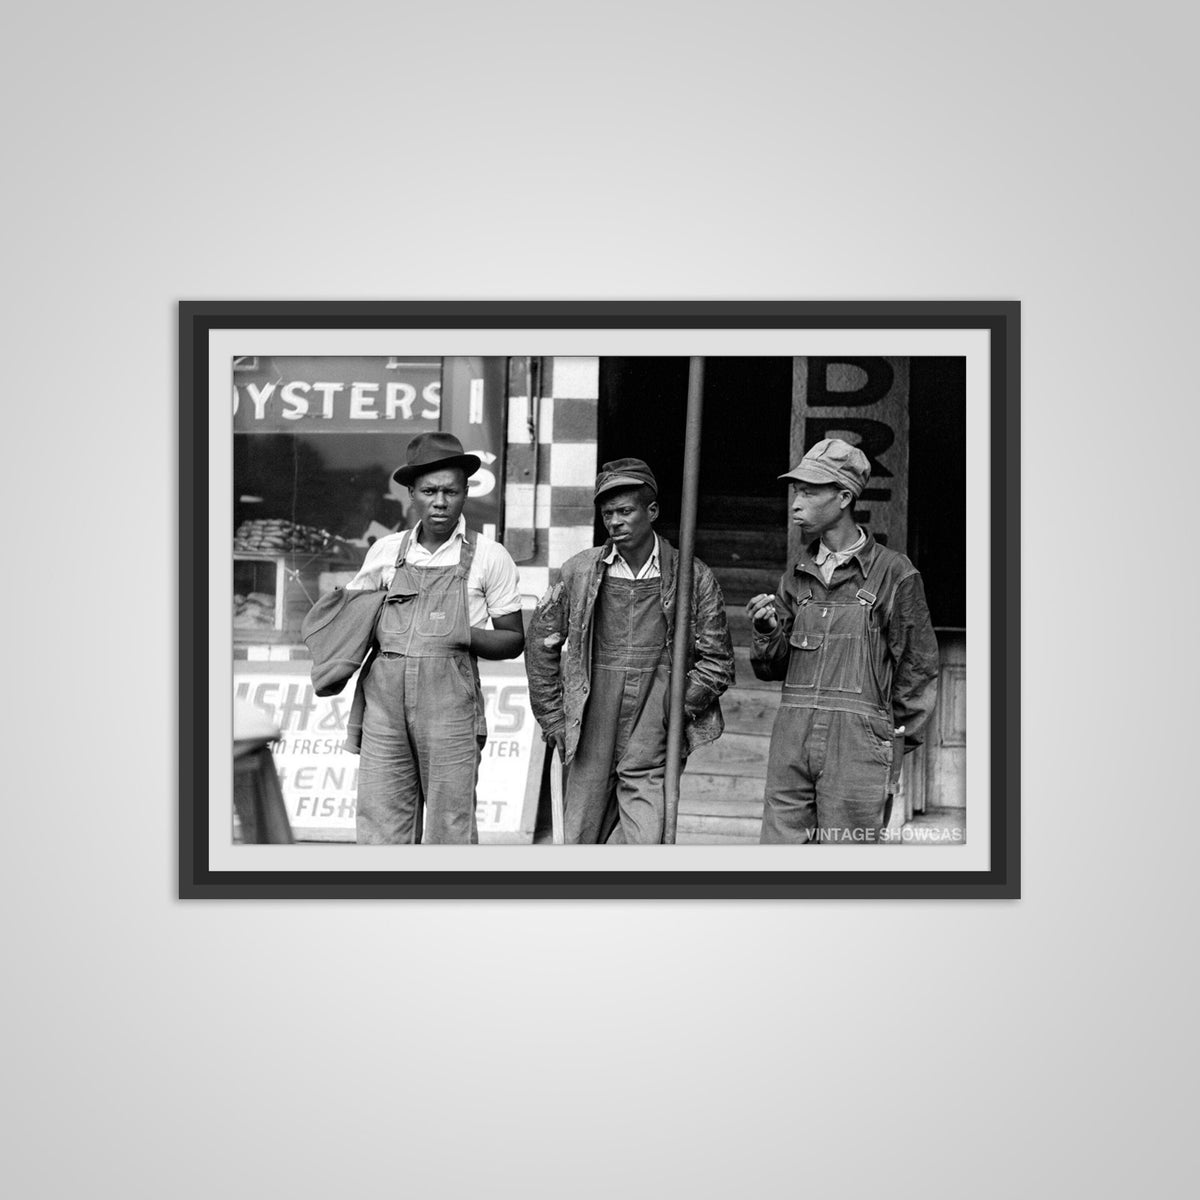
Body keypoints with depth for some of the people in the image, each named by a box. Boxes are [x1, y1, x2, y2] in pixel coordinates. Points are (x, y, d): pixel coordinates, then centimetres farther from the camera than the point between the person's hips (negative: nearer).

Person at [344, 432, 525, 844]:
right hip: (385, 699, 3)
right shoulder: (386, 552, 14)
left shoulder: (489, 556, 6)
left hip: (450, 702, -2)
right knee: (379, 827, 0)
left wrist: (466, 636, -8)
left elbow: (514, 640, 10)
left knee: (452, 827, -2)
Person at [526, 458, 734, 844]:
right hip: (591, 741, 2)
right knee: (581, 840, 6)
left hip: (653, 742, -2)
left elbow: (718, 663, 5)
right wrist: (553, 720, 9)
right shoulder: (579, 572, 6)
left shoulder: (692, 577, 2)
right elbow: (541, 645, 14)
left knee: (646, 840, -12)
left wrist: (675, 710, -4)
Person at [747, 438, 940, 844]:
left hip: (859, 745, -5)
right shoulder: (796, 577, 14)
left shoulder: (893, 572, -1)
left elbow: (919, 667, 1)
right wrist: (767, 632, -3)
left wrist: (894, 742, 0)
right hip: (791, 740, 5)